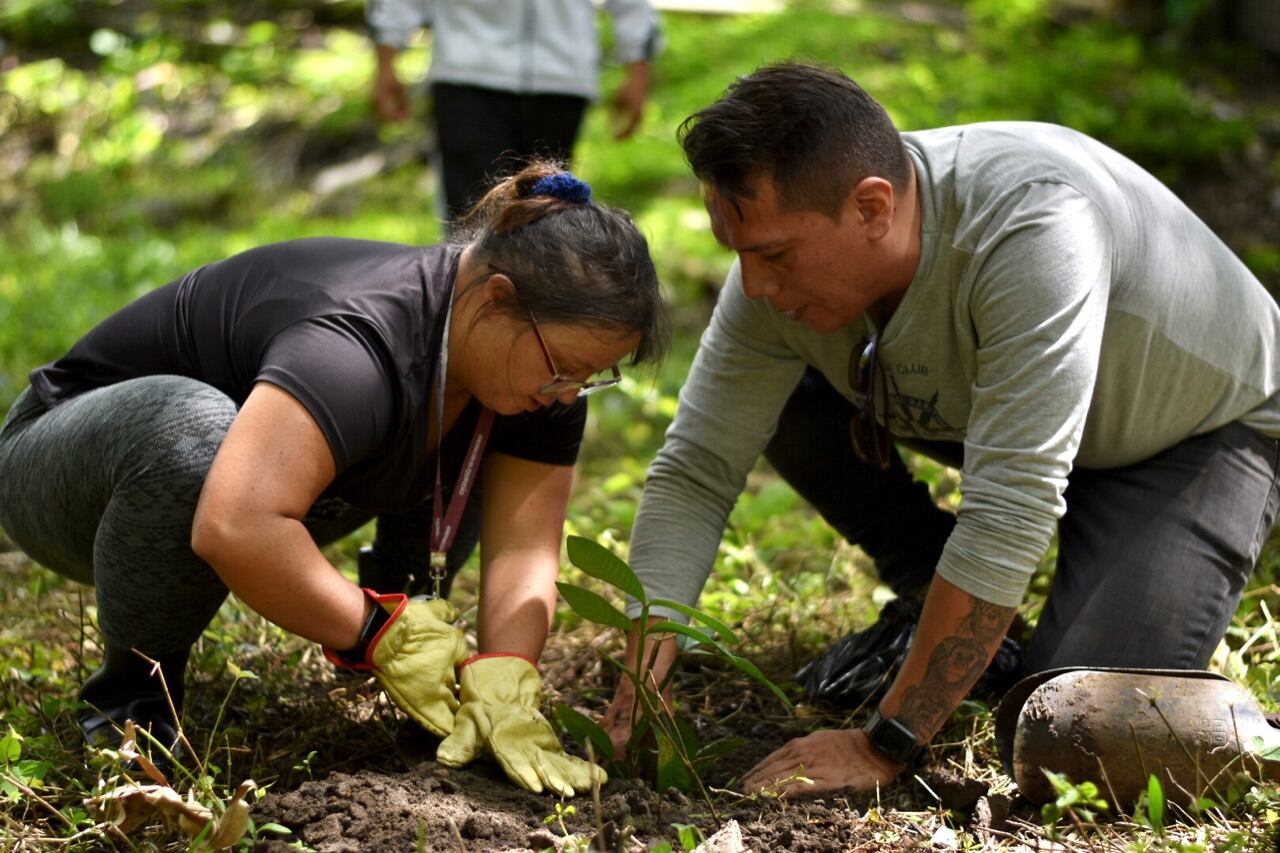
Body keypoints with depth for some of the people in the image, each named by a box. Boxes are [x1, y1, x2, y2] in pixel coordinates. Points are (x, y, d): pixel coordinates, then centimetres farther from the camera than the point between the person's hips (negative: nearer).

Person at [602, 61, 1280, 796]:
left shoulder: (1031, 226, -41)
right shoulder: (784, 263, -22)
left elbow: (1011, 511, -42)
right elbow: (696, 473, -16)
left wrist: (883, 748, -38)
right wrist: (640, 679, -27)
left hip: (1203, 428, -6)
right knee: (779, 394, -12)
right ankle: (936, 605, 6)